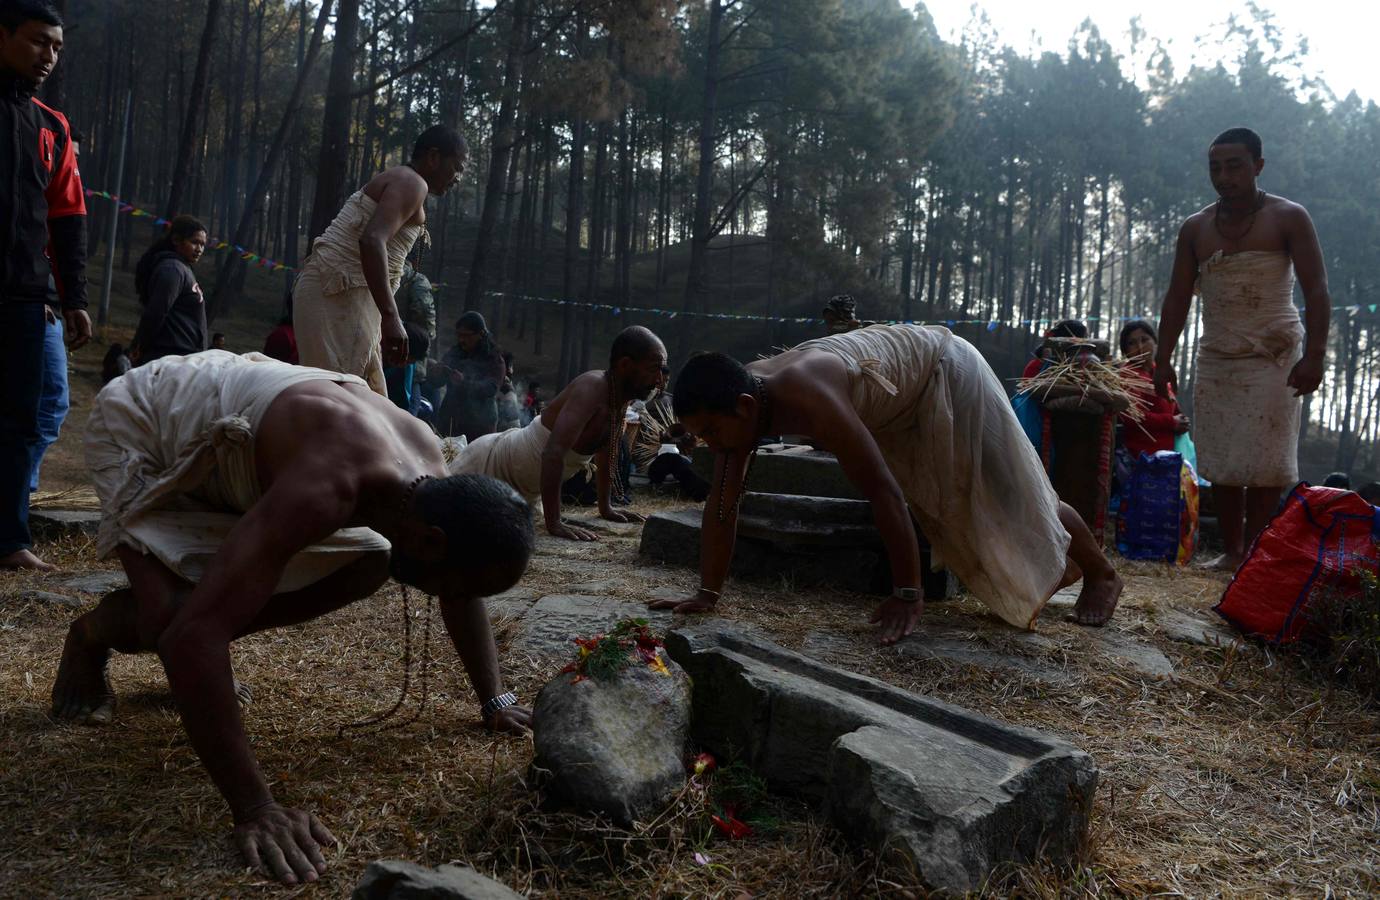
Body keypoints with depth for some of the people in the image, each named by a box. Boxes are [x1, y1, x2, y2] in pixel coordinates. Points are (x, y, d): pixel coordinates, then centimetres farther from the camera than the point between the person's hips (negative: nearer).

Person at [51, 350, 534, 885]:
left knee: (366, 565, -5)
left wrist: (494, 700, 1)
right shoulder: (324, 490, -44)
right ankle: (93, 636, 10)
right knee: (175, 614, -27)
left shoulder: (433, 485, -17)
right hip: (143, 422, -7)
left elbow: (461, 590, 4)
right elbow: (193, 633, -48)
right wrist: (255, 809, -47)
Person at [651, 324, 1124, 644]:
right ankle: (1059, 567, 46)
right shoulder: (736, 403, -21)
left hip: (943, 371, -8)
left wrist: (908, 593, -37)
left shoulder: (806, 398, -45)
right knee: (942, 506, 22)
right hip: (899, 411, 8)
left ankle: (1101, 573, 34)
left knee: (1008, 496, 6)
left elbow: (885, 492, -43)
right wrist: (707, 593, -16)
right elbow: (722, 503, -14)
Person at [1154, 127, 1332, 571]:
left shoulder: (1289, 218, -3)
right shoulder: (1195, 228, 8)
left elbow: (1317, 289, -9)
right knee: (1221, 463, 2)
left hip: (1275, 359, -4)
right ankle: (1231, 551, 9)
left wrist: (1314, 354, -21)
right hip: (1217, 359, 4)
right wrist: (1163, 360, -1)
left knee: (1264, 464, -8)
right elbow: (1177, 298, 7)